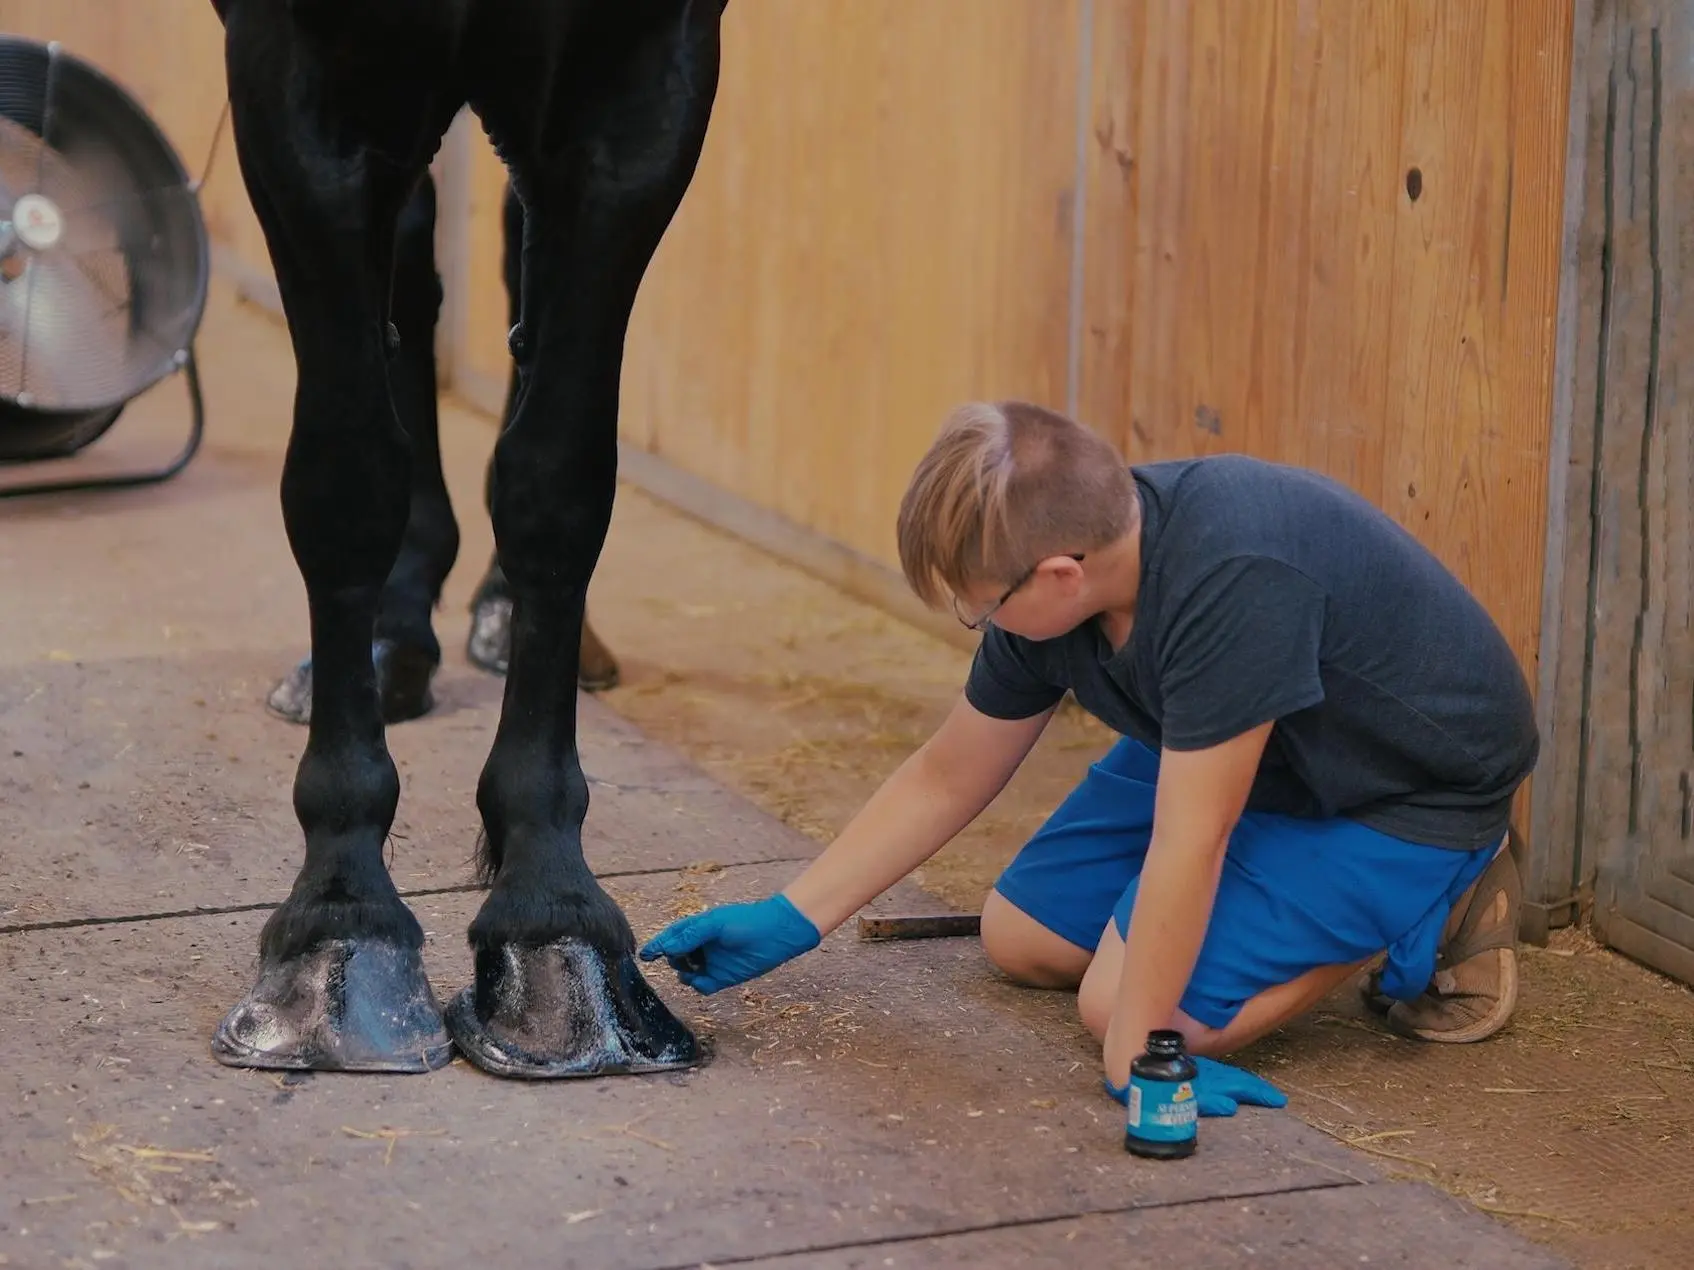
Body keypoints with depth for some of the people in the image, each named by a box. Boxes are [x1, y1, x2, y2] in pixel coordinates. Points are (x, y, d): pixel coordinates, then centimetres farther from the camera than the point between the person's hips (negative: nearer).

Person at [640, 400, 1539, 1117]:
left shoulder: (1230, 578, -40)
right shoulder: (1054, 568, -14)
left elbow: (1186, 841, -36)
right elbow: (948, 778, 0)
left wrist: (1134, 1058, -29)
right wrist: (785, 923, -1)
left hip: (1410, 786, -8)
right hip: (1234, 757, 8)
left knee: (1125, 998, -18)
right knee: (1019, 939, 7)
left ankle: (1428, 914, -3)